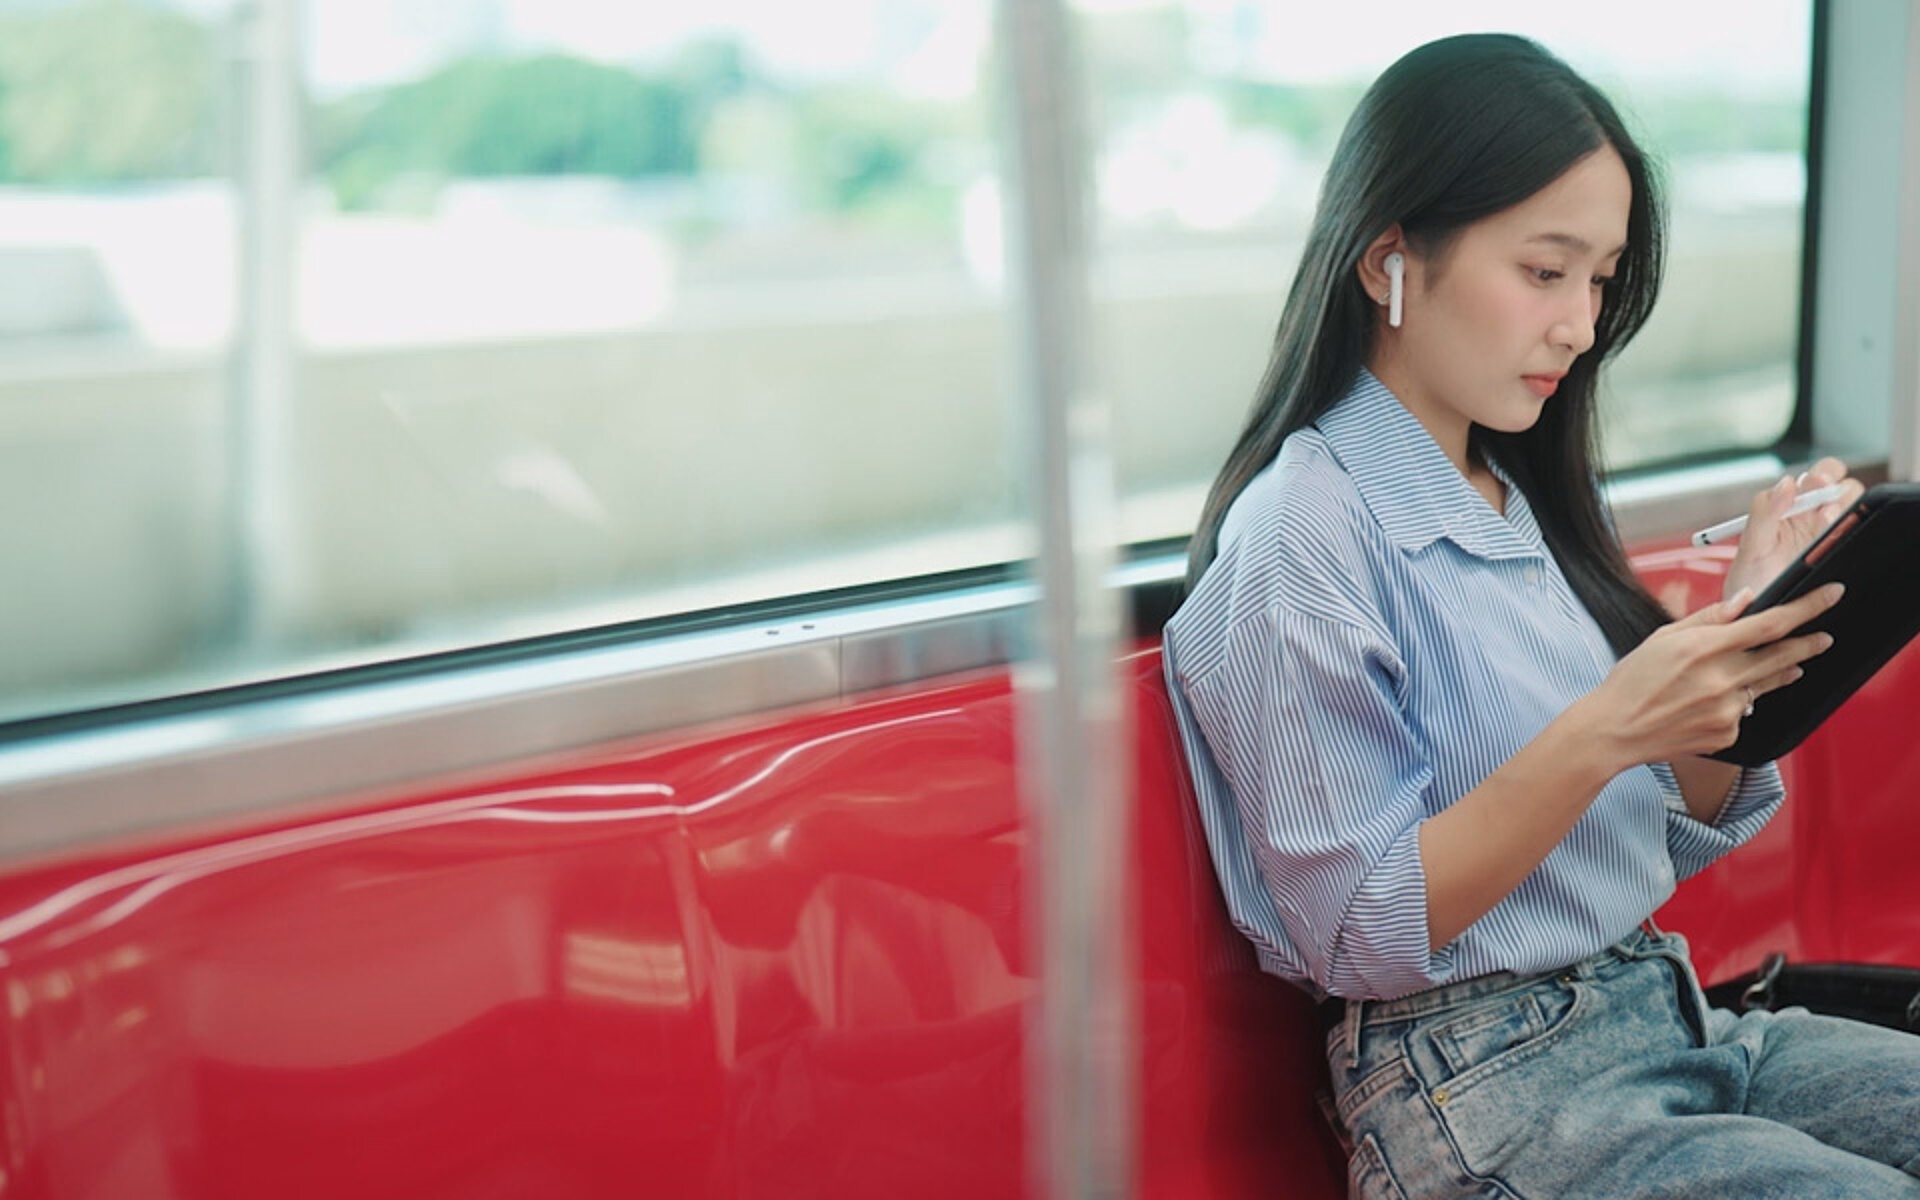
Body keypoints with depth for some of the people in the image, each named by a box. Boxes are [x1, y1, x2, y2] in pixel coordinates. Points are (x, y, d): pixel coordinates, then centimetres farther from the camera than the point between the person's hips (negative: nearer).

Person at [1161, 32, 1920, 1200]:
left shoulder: (1533, 498, 11)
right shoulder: (1308, 531, -13)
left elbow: (1676, 833, 13)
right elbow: (1356, 938, -16)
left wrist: (1749, 624, -2)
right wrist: (1601, 735, -24)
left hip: (1675, 1013, 8)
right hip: (1490, 1091, -8)